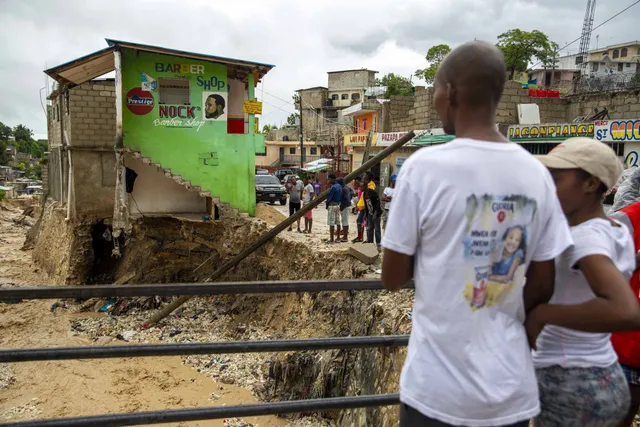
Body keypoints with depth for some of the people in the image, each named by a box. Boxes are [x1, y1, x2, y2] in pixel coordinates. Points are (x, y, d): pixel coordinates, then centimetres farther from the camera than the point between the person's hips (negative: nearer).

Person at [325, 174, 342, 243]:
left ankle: (332, 239, -5)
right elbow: (341, 196, 13)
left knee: (331, 223, -5)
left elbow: (329, 197, -14)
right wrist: (339, 202, 15)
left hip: (332, 205, -9)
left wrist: (327, 205, -1)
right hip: (338, 205, 9)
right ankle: (338, 237, 19)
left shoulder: (333, 187, -18)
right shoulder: (339, 186, 8)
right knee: (338, 222, 13)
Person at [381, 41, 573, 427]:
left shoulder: (424, 166, -16)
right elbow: (542, 287, 3)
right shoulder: (537, 174, -3)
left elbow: (393, 279, -10)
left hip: (438, 391, -3)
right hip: (513, 389, 4)